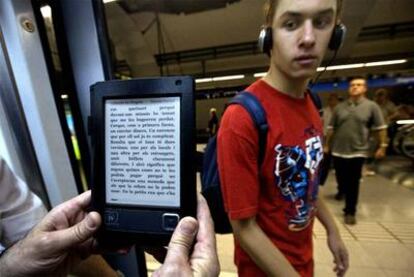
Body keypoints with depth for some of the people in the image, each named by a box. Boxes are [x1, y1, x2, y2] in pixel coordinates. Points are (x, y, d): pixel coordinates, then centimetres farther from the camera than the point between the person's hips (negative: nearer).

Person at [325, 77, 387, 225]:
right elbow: (331, 128, 9)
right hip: (338, 150, 2)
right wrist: (327, 145, 9)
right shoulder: (339, 107, 5)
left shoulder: (372, 106, 0)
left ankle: (350, 211, 15)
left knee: (353, 183, 2)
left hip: (358, 151, -2)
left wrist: (382, 146, -3)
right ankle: (341, 190, 46)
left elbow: (380, 128, 1)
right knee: (341, 178, 14)